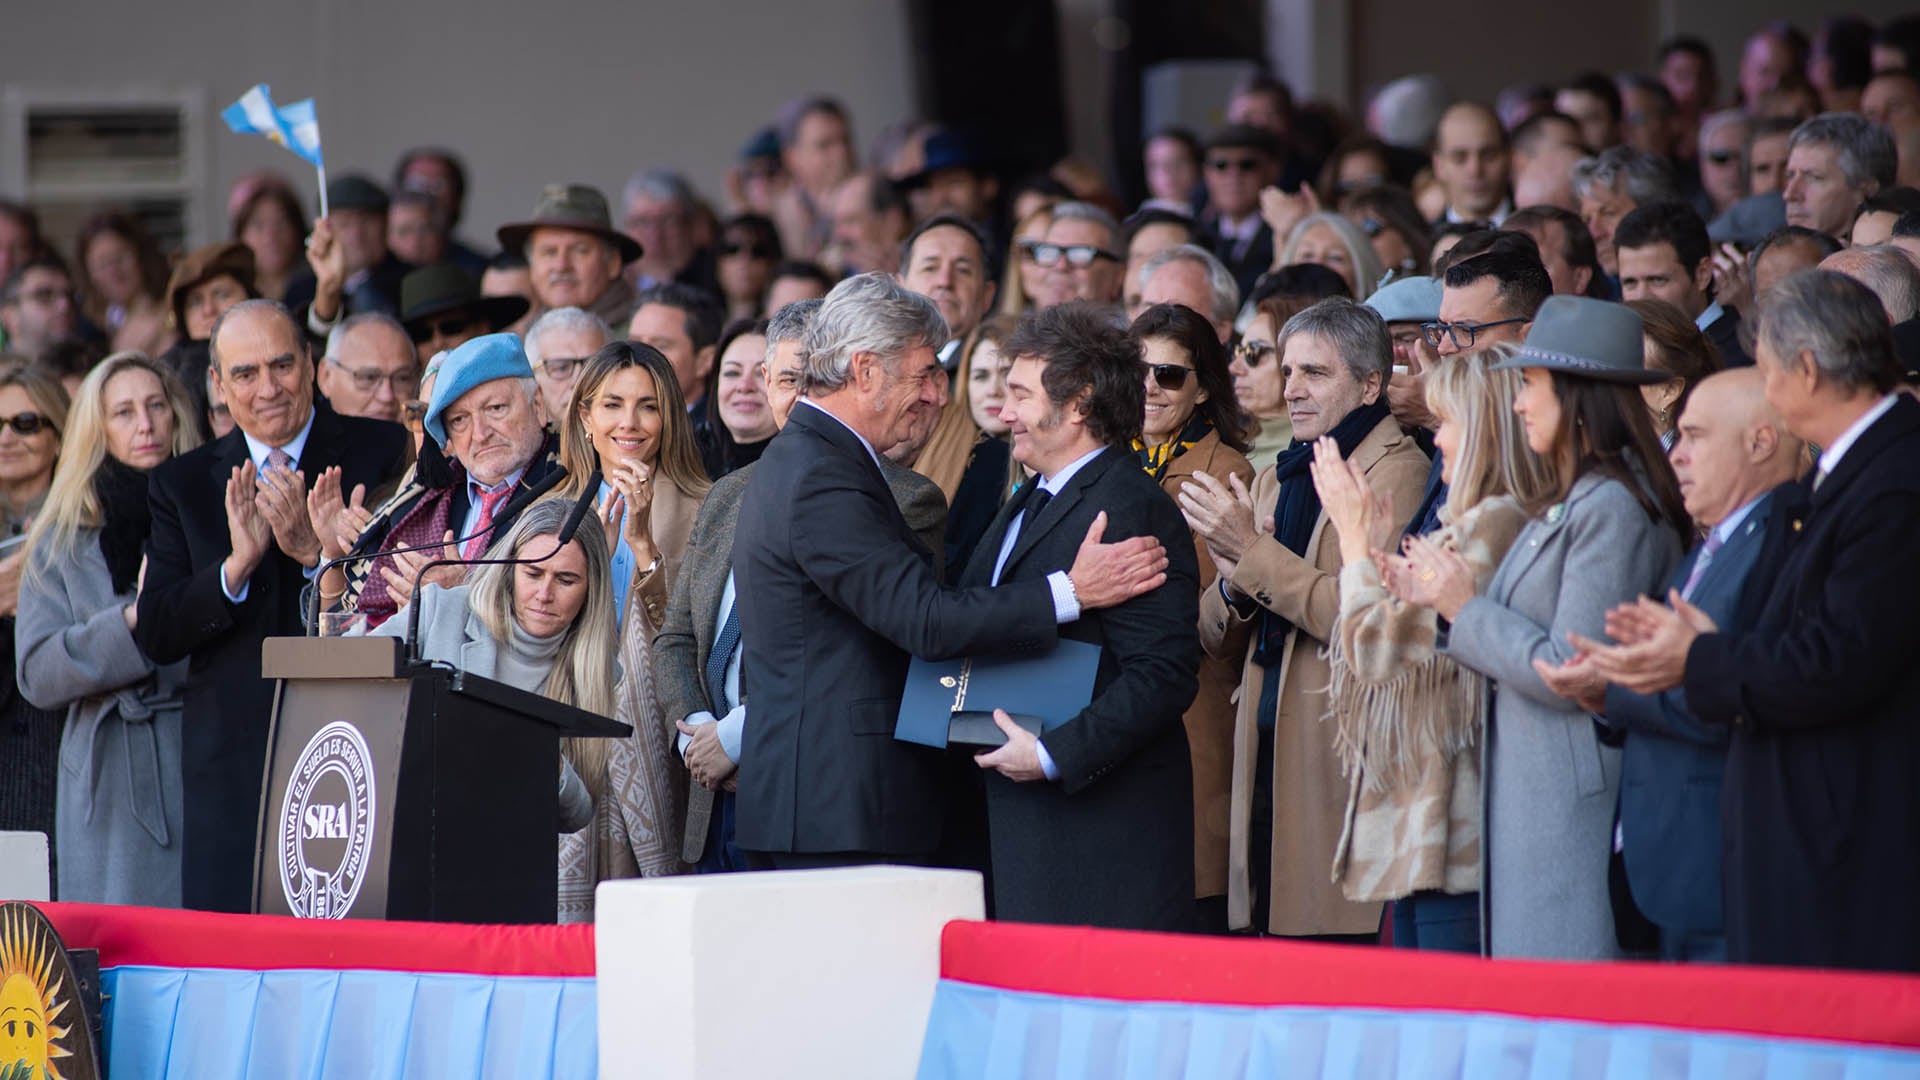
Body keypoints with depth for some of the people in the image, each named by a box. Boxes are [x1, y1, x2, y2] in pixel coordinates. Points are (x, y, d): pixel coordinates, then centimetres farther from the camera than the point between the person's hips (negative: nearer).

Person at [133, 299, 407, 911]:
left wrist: (315, 550, -17)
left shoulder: (382, 454, 4)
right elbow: (156, 637, 3)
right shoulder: (183, 483, 12)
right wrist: (236, 564, -12)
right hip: (233, 764, 2)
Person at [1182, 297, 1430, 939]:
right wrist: (1233, 583, -2)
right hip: (1268, 758, 7)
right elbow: (1220, 645, 21)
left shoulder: (1398, 474, -6)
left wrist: (1253, 551, -14)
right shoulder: (1275, 480, 20)